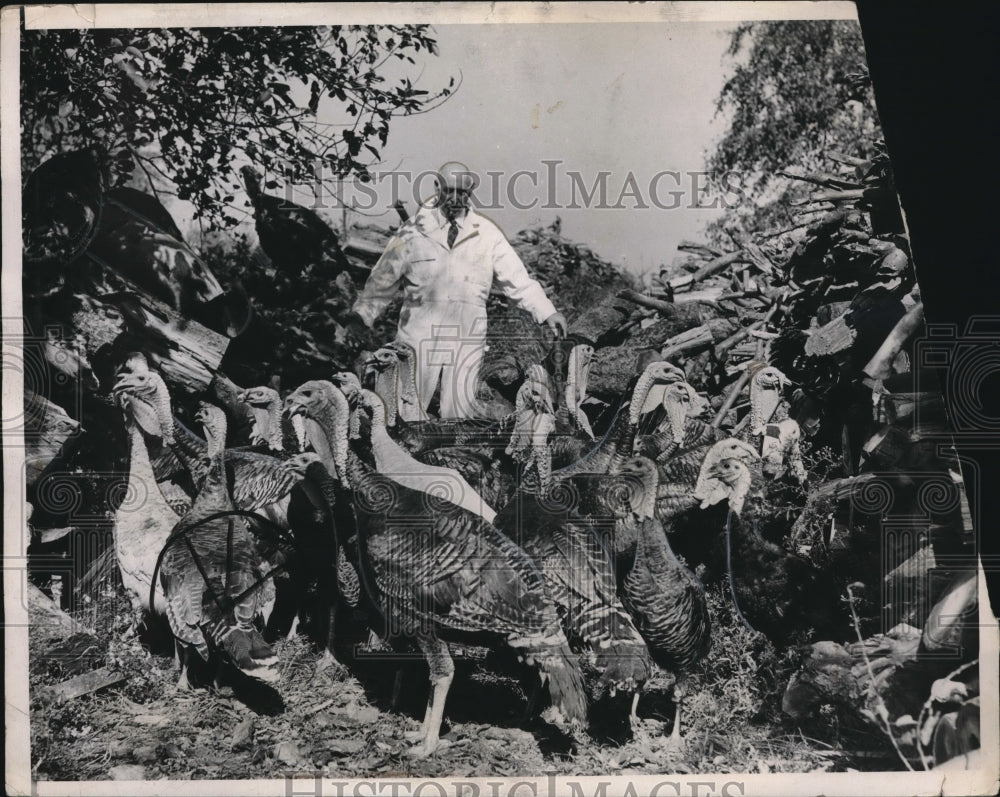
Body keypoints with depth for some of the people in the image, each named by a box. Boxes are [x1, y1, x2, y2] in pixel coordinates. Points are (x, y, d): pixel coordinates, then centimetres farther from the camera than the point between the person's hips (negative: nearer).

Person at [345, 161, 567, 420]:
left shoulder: (486, 234, 6)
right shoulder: (414, 232, 3)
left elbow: (516, 278, 7)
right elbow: (384, 277, 9)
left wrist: (547, 312, 1)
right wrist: (361, 314, 7)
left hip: (467, 339, 1)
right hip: (420, 335, -1)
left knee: (461, 410, 0)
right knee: (410, 410, 1)